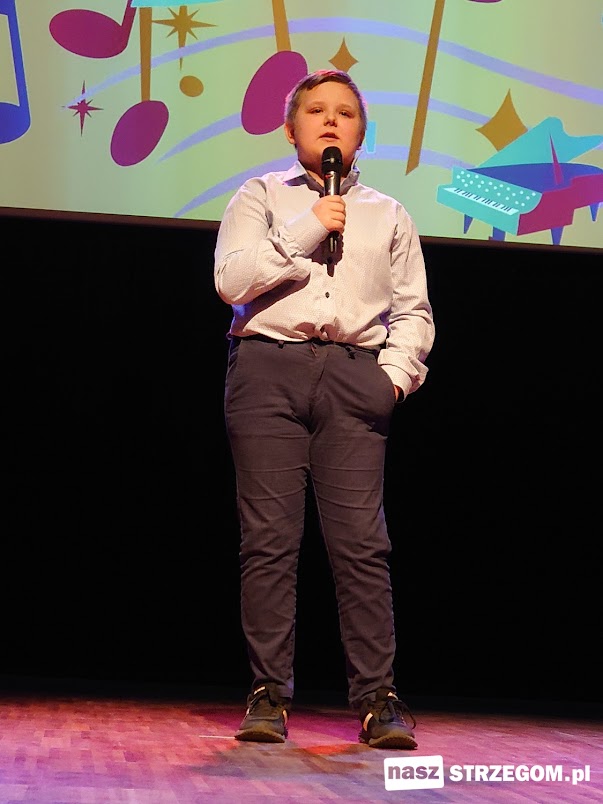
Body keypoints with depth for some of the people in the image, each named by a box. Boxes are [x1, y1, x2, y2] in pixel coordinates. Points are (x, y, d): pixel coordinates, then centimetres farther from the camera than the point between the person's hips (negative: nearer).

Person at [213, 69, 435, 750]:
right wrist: (305, 230, -3)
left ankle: (377, 699, -6)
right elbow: (231, 279, 0)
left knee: (362, 540, -8)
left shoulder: (388, 215, 22)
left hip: (355, 377, 1)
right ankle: (269, 694, -1)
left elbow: (414, 311, 19)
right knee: (269, 538, -6)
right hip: (269, 368, -1)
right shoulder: (261, 197, 16)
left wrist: (397, 373, 3)